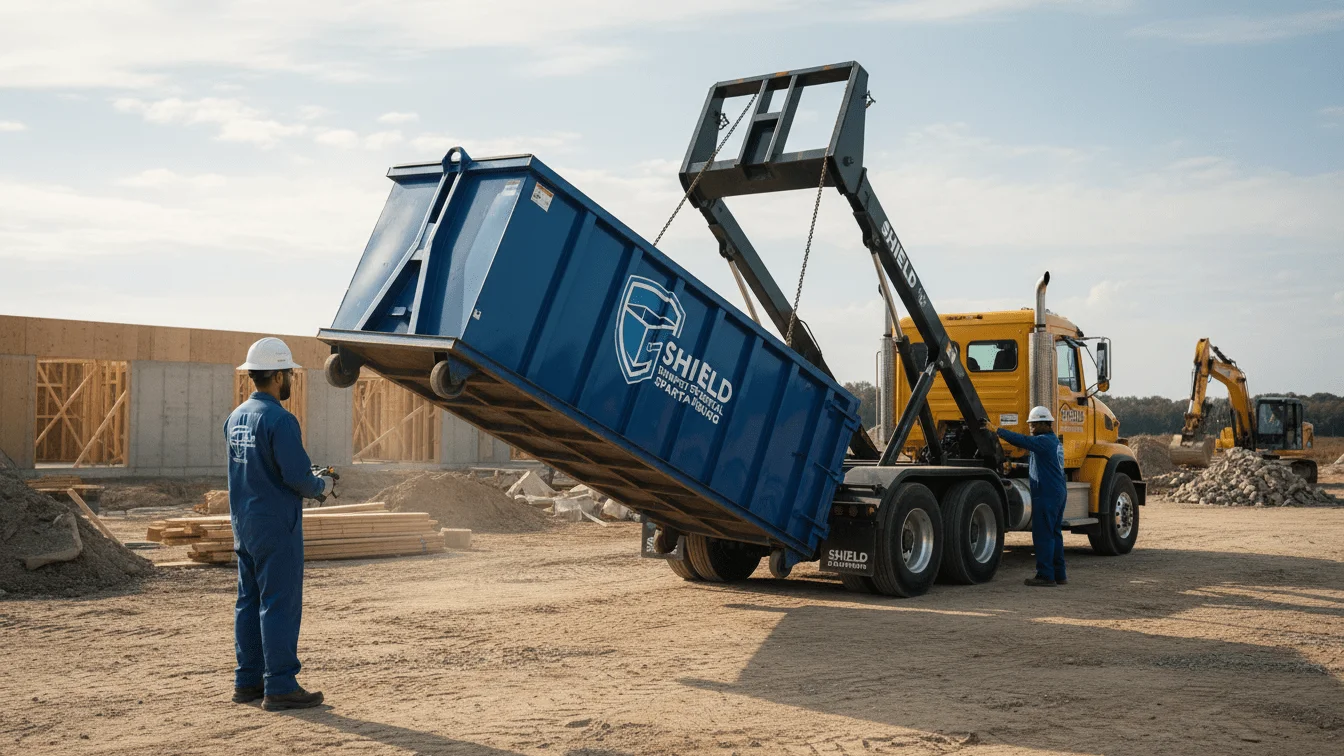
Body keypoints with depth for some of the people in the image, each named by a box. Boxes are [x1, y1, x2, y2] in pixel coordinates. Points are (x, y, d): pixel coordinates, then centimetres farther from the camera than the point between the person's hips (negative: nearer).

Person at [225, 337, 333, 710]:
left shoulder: (235, 417, 10)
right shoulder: (278, 419, -17)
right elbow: (297, 476, -20)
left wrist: (308, 479, 16)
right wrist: (321, 486, 0)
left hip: (244, 525, 9)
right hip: (276, 528, -9)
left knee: (250, 602, 13)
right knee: (280, 605, -4)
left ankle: (247, 681, 19)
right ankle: (280, 687, -1)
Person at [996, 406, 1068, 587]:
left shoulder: (1044, 441, -13)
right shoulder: (1055, 441, 19)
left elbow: (1022, 441, -25)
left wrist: (997, 430, -22)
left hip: (1046, 495, -10)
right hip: (1059, 493, 10)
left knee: (1043, 535, -7)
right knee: (1054, 534, 14)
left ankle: (1045, 575, -6)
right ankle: (1059, 574, 17)